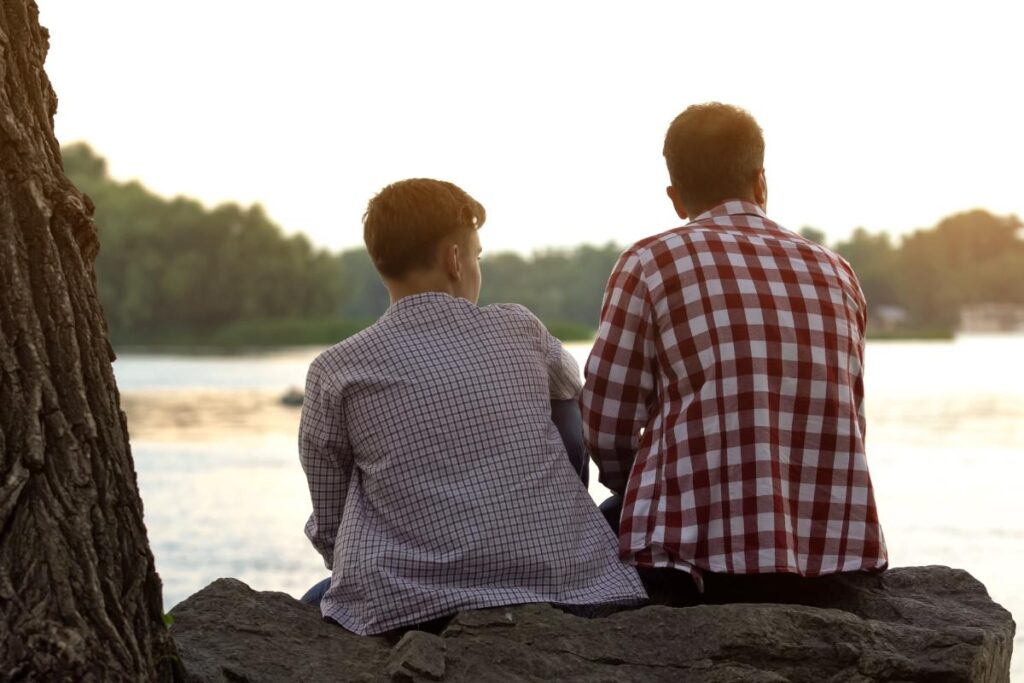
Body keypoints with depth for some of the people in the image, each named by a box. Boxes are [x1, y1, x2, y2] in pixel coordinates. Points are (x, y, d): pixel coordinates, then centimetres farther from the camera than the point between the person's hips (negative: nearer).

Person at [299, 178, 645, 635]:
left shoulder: (336, 372, 2)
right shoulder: (519, 330, 8)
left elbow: (328, 528, 8)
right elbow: (575, 394, 32)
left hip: (408, 608, 0)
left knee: (312, 611, 31)